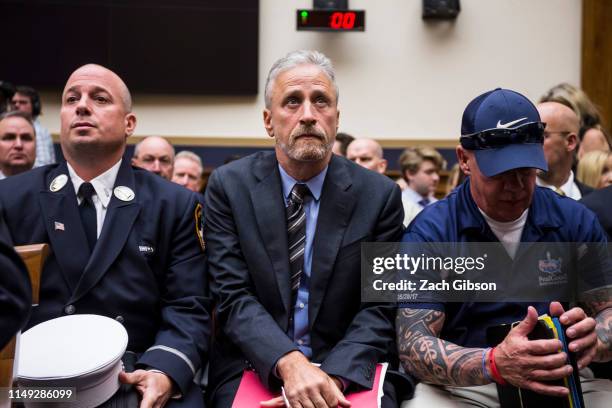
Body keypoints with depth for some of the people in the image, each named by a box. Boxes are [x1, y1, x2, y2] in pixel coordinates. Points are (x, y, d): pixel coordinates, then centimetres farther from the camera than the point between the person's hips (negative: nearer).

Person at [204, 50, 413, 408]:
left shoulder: (380, 195, -1)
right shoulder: (229, 186, -1)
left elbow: (379, 307, -3)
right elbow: (233, 296, -7)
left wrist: (334, 376, -19)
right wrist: (288, 363, -23)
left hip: (350, 371, 0)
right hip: (255, 367, 0)